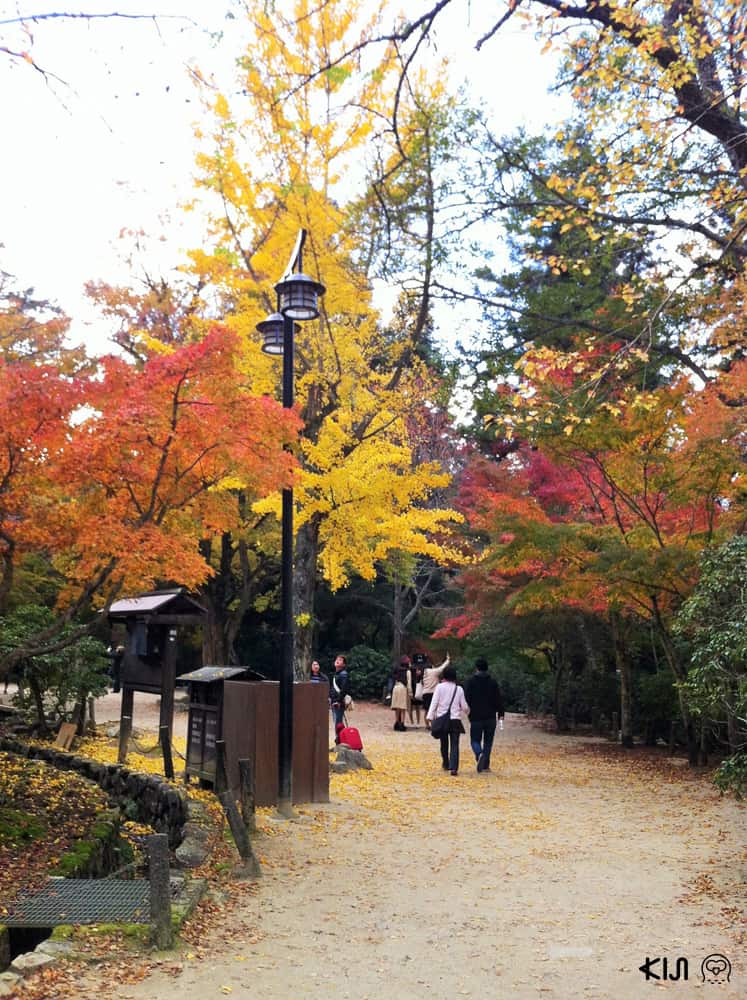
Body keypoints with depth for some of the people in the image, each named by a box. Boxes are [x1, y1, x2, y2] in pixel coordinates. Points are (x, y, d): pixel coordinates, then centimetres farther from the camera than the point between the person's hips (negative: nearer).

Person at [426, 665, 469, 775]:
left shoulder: (440, 687, -2)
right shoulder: (459, 689, 2)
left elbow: (434, 703, -6)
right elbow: (464, 707, 6)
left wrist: (431, 717, -4)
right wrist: (468, 710, 28)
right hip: (455, 720, 0)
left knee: (444, 743, 17)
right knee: (454, 745, -2)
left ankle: (446, 764, 34)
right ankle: (454, 768, -15)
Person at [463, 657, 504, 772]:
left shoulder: (470, 682, -5)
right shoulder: (493, 682, 2)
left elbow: (466, 698, -5)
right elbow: (498, 699, 3)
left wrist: (468, 711, 9)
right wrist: (500, 713, 10)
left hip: (476, 717, -2)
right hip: (490, 717, 2)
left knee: (475, 739, 7)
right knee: (488, 741, 12)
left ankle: (479, 754, -23)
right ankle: (485, 765, 9)